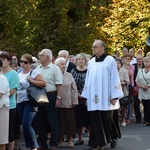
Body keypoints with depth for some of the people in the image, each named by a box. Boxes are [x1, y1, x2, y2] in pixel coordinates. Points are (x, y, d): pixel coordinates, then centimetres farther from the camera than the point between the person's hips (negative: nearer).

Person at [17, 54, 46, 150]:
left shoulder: (34, 73, -5)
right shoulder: (19, 75, 16)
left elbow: (44, 84, -16)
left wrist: (31, 80, -16)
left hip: (30, 101, -7)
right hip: (20, 102, 7)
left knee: (26, 124, -18)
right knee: (24, 125, 7)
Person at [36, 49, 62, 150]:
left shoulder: (55, 69, -5)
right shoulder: (37, 69, 11)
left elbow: (59, 85, -9)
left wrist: (58, 98, -15)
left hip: (51, 96, -5)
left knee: (52, 121, 0)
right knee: (41, 120, 10)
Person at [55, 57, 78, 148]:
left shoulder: (69, 76, 8)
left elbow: (74, 89, 7)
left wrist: (74, 101, 1)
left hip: (68, 104, 2)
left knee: (69, 123, 4)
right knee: (59, 123, 4)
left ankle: (70, 140, 14)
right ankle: (60, 141, 14)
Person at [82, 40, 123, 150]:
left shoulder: (110, 60, -1)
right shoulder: (91, 62, 12)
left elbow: (114, 78, -4)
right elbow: (88, 79, 15)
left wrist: (114, 96, -10)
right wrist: (87, 96, 10)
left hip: (106, 97, -4)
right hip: (94, 97, 4)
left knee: (108, 119, 1)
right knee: (96, 120, -1)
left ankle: (114, 137, 24)